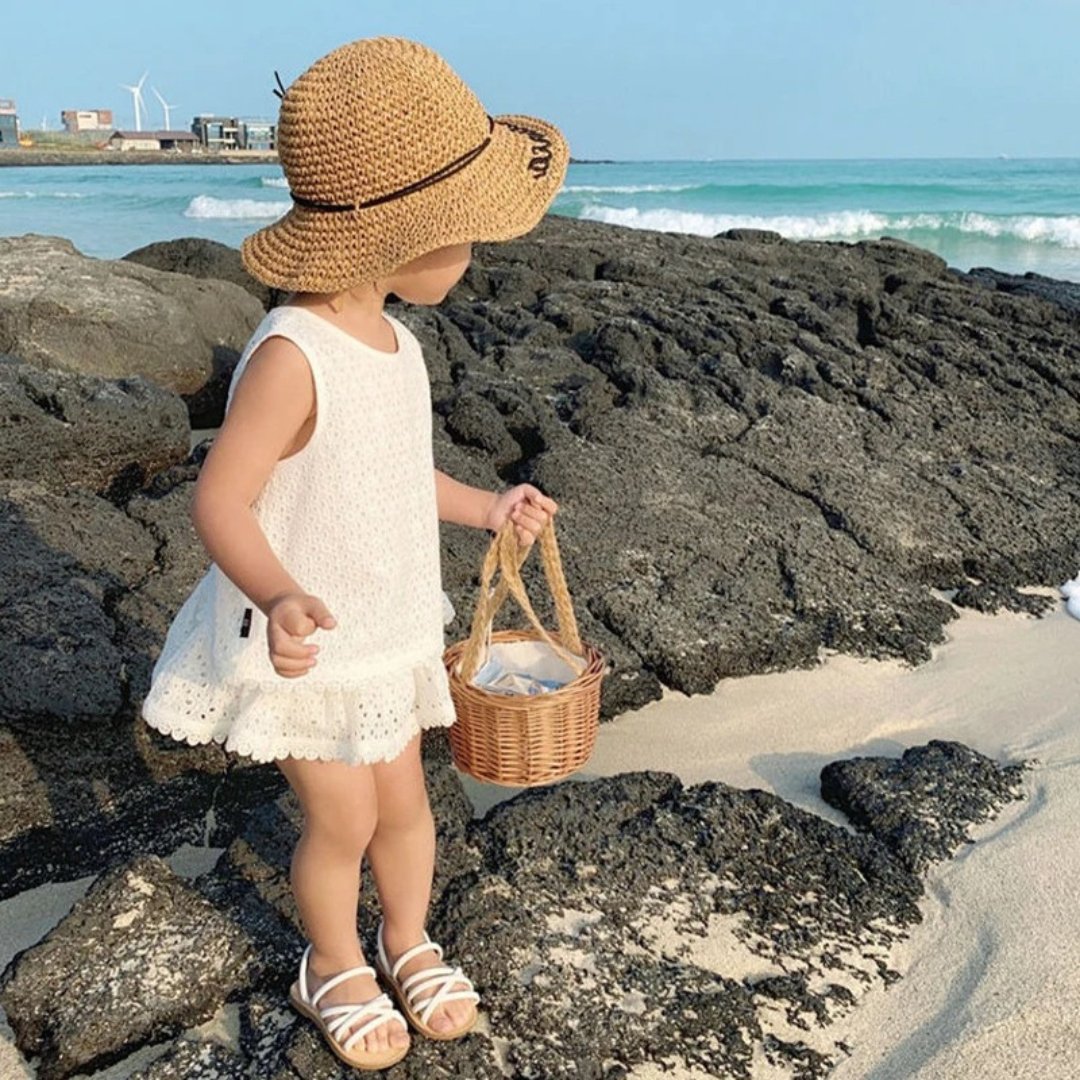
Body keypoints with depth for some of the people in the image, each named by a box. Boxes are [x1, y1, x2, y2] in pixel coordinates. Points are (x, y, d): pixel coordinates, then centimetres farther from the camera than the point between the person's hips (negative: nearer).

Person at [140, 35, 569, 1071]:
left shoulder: (392, 338, 0)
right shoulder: (292, 354, -27)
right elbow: (221, 499, -27)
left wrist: (484, 507, 12)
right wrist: (279, 597, -42)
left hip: (390, 632, 7)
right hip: (306, 645, -7)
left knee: (403, 800, 18)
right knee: (342, 822, 8)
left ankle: (407, 940, 43)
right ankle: (332, 964, 37)